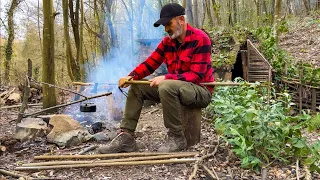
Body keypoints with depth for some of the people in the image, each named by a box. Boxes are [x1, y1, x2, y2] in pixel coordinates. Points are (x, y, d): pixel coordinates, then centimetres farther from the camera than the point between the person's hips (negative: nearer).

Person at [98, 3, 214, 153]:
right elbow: (149, 63, 1)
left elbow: (196, 76, -22)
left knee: (167, 87, -37)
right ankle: (126, 137, -7)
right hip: (174, 88, 7)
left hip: (201, 91, -7)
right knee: (137, 87, -1)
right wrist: (131, 77, -17)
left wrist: (165, 78, -29)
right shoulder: (167, 42, 5)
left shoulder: (200, 39, -16)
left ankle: (177, 138, -19)